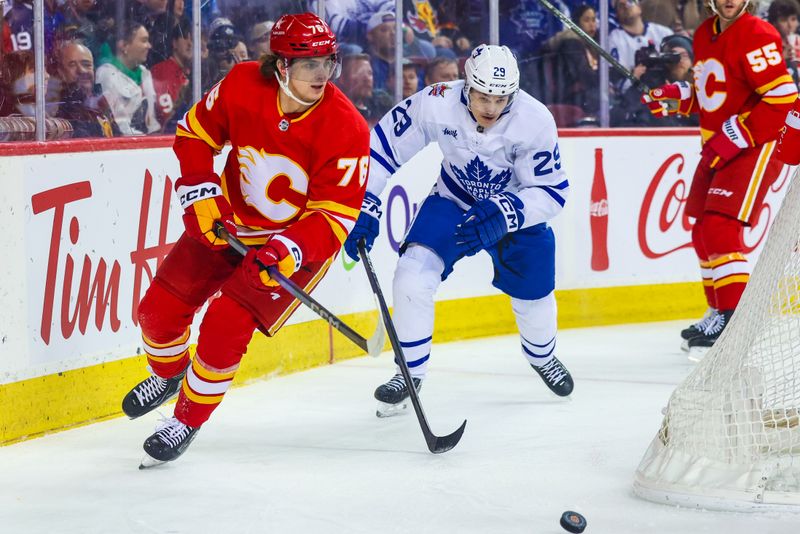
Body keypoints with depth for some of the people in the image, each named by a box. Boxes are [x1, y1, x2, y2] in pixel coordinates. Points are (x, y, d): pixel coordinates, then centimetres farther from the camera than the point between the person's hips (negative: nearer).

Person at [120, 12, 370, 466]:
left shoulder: (347, 129, -26)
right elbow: (194, 132, -1)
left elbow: (336, 214, -23)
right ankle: (169, 373, 39)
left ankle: (189, 420, 7)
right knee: (160, 308, 4)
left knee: (225, 326, -18)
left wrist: (292, 250, -38)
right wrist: (201, 192, -13)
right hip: (228, 221, 4)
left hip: (299, 241, -4)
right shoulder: (242, 86, -18)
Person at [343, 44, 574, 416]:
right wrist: (364, 205, -21)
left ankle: (542, 357, 43)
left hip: (516, 205, 0)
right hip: (453, 200, 0)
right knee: (413, 273, -20)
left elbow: (551, 191, -24)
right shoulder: (436, 104, -29)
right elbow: (383, 145, -17)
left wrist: (503, 214, -40)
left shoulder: (534, 120, -30)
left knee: (534, 294, 6)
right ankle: (411, 372, -1)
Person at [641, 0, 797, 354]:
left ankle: (734, 322, -20)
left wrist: (734, 136, -23)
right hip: (718, 148, 9)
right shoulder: (705, 35, 11)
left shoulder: (757, 36, -17)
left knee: (721, 229, -20)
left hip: (755, 146, -9)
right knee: (704, 234, 14)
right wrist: (676, 98, 3)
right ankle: (719, 313, 27)